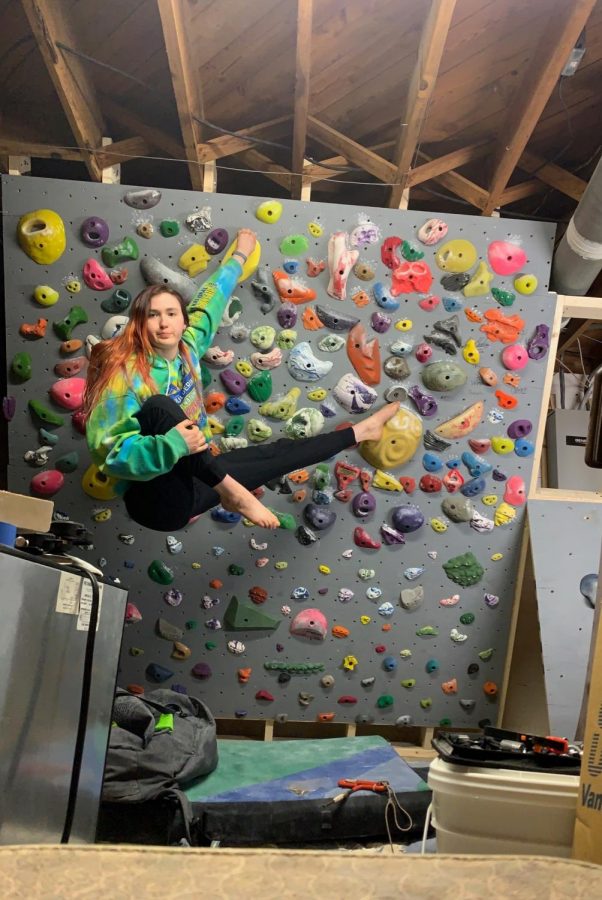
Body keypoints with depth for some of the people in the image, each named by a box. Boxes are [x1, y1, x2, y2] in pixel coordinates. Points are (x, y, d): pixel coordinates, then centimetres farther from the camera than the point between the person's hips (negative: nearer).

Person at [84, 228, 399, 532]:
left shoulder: (187, 348, 1)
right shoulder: (125, 373, -19)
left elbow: (210, 300, 18)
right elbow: (111, 453, -25)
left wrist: (239, 257, 33)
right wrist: (172, 445, -40)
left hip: (192, 482, 8)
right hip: (155, 498, -7)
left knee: (278, 452, 14)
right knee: (159, 406, -34)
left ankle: (358, 432, 35)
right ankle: (231, 493, -30)